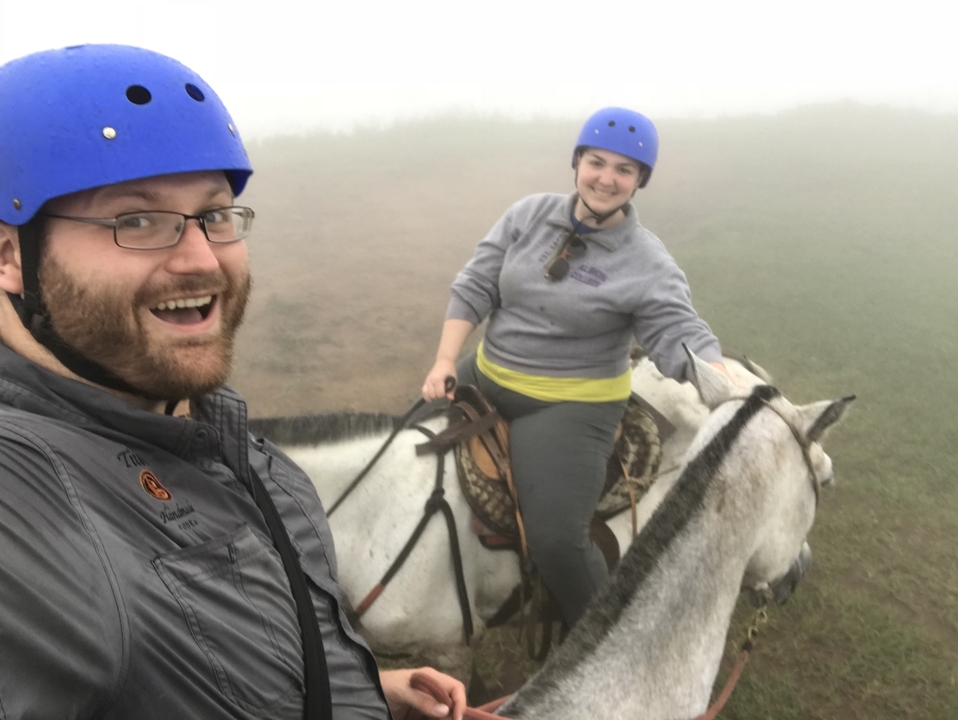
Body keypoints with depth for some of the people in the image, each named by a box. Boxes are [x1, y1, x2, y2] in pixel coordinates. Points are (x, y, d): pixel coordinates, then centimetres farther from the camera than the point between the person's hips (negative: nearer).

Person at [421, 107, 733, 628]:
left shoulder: (648, 264, -12)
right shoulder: (529, 216, -1)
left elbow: (681, 339, -18)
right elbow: (473, 288, 1)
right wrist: (445, 361, -8)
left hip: (572, 406, -5)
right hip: (487, 379, 6)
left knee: (556, 538, -19)